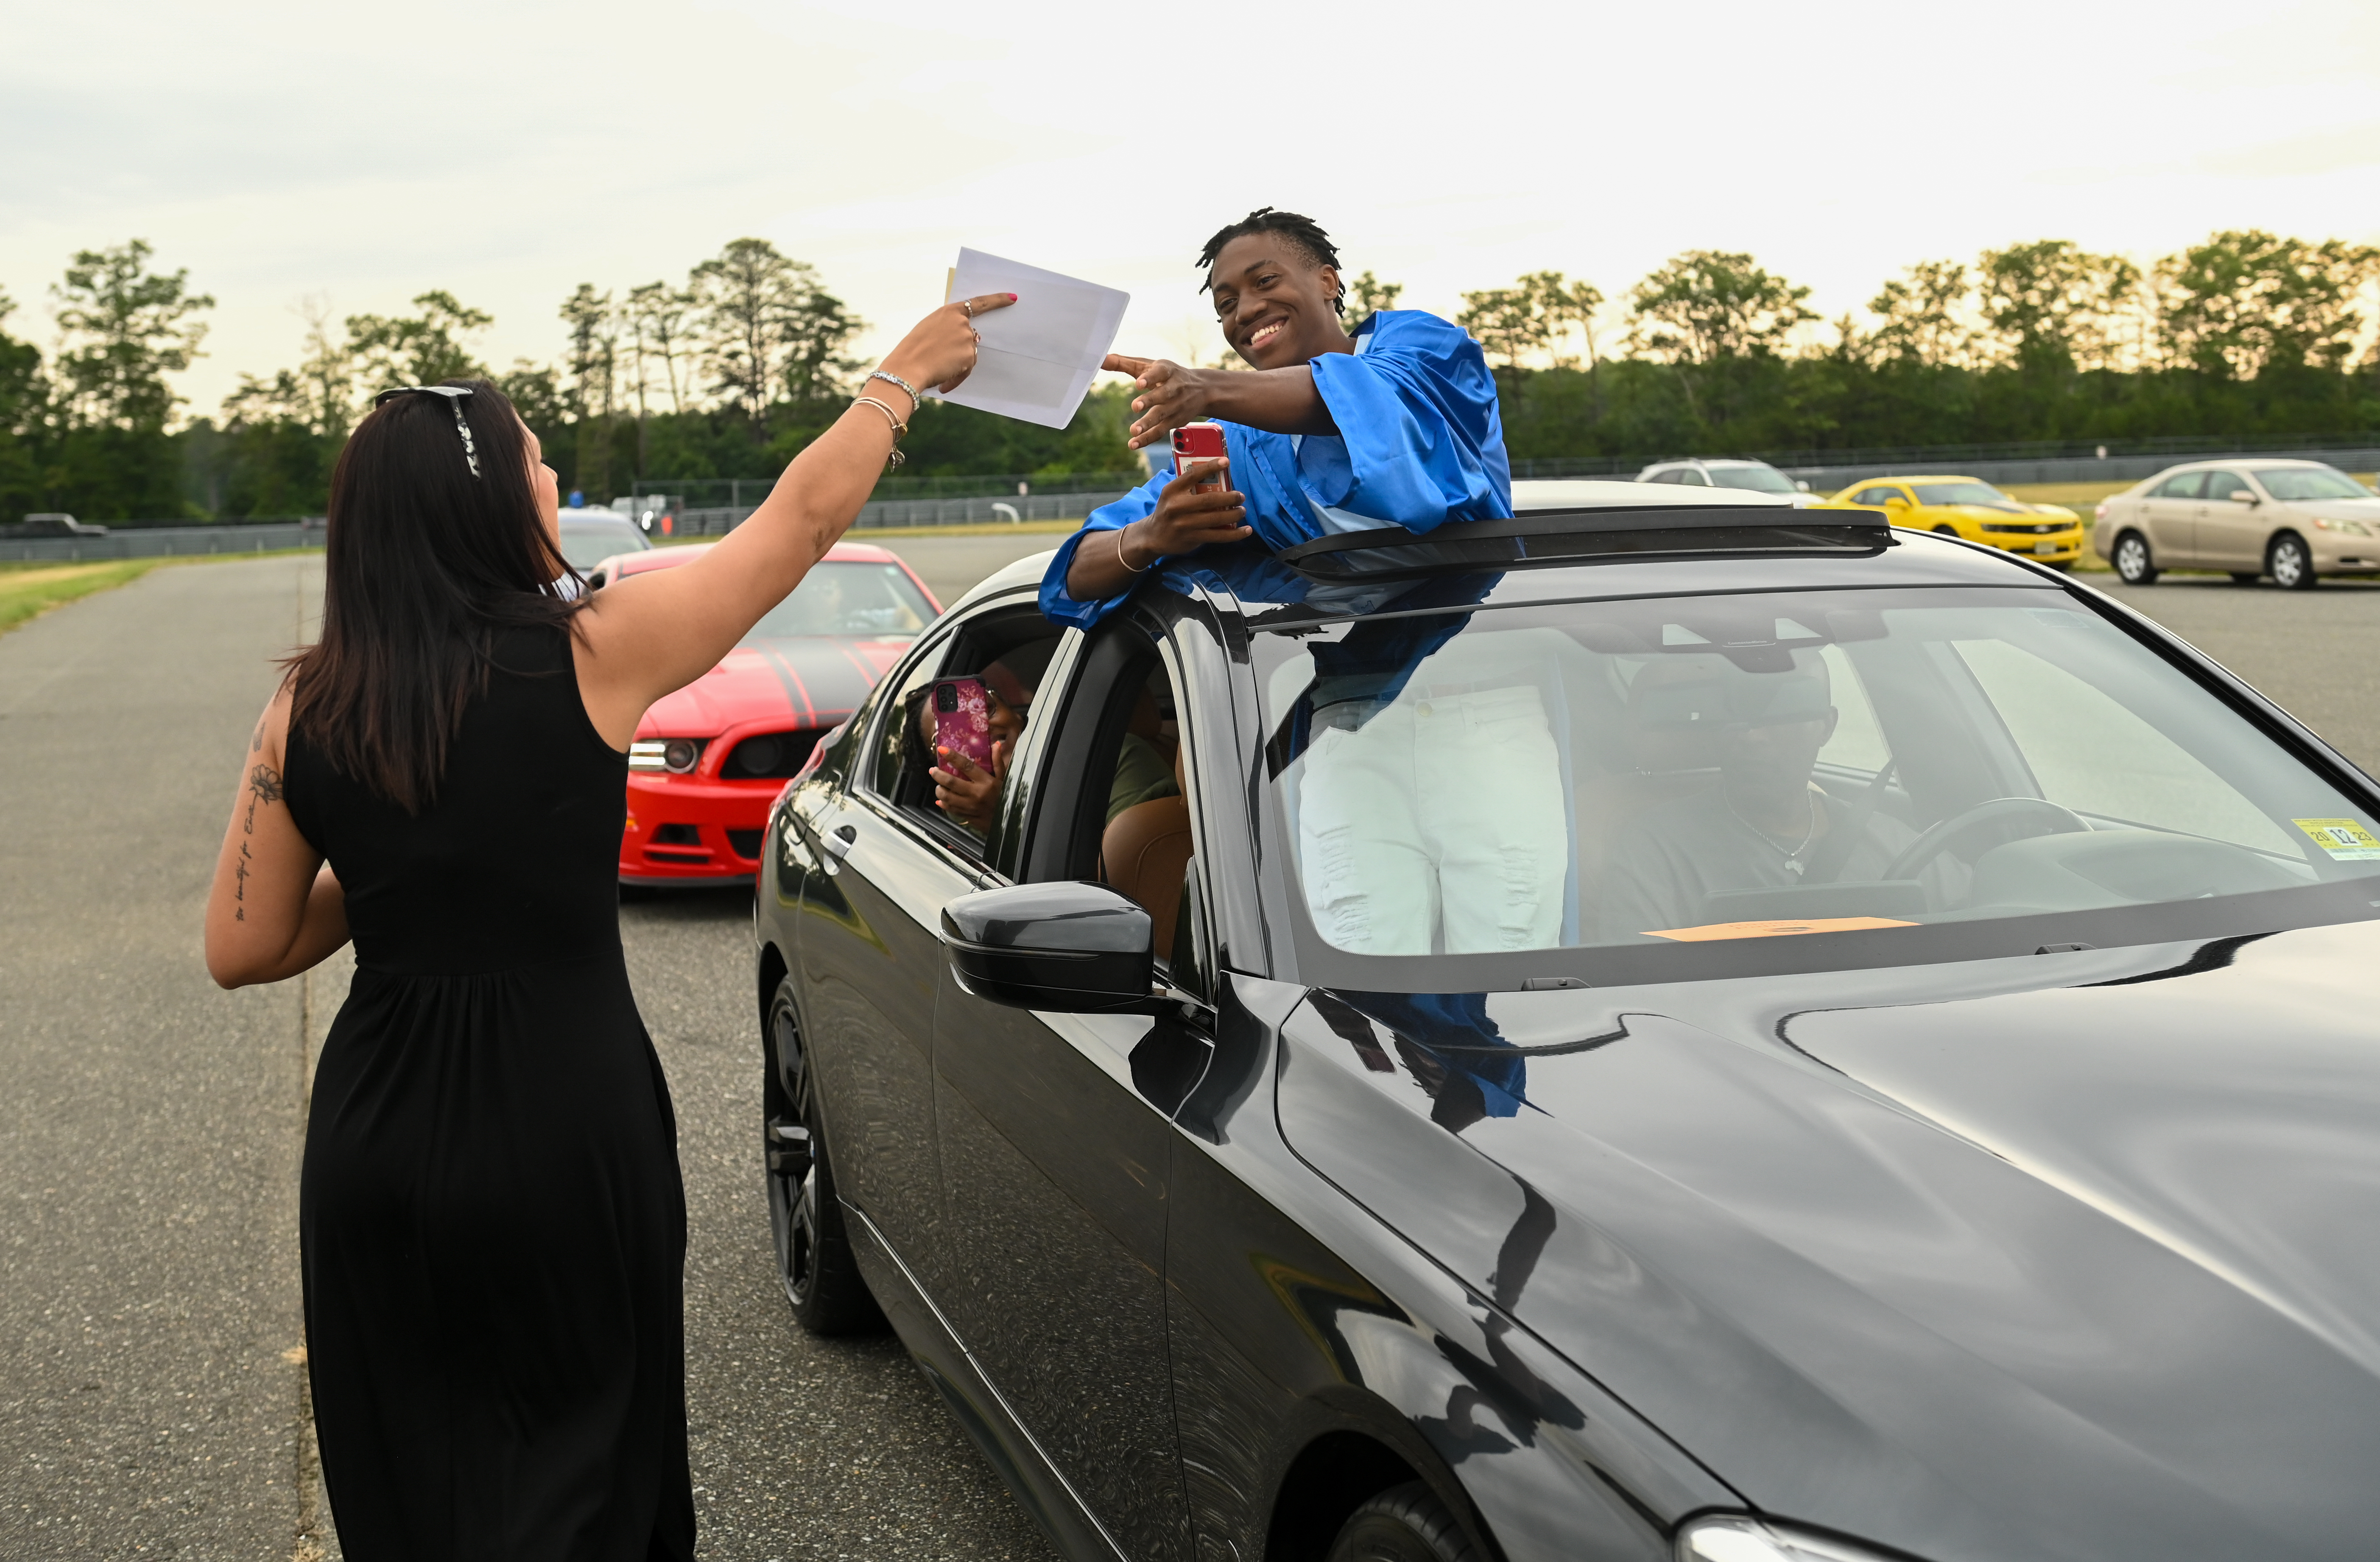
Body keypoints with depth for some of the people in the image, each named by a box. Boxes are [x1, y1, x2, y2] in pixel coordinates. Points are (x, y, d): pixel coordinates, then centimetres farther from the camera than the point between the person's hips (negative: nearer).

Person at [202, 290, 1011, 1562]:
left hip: (375, 1144, 4)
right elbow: (803, 515, 0)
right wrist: (904, 374, 13)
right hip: (561, 1126, -3)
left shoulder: (305, 715, -2)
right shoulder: (591, 655, -11)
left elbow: (239, 952, 3)